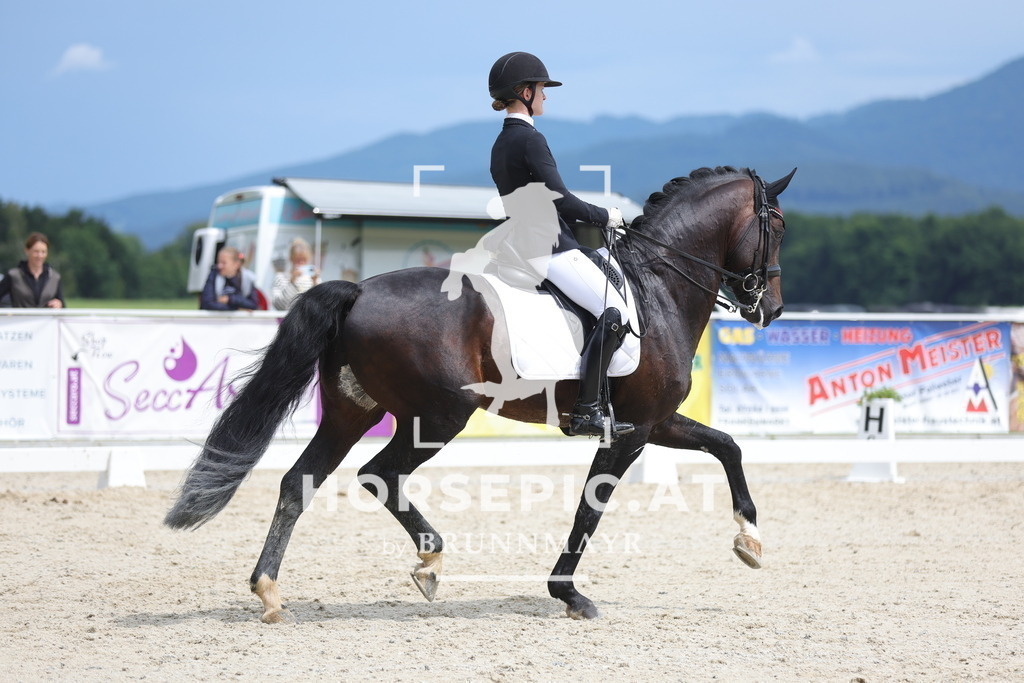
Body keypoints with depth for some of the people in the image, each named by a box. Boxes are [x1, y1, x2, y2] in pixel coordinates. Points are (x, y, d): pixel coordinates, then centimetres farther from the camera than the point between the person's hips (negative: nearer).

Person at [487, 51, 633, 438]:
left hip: (523, 244, 11)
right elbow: (561, 200, -20)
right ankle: (586, 410, -20)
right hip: (548, 248, -11)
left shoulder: (501, 144, 16)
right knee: (615, 312, -16)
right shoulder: (530, 139, -15)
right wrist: (605, 217, -5)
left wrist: (593, 218, 18)